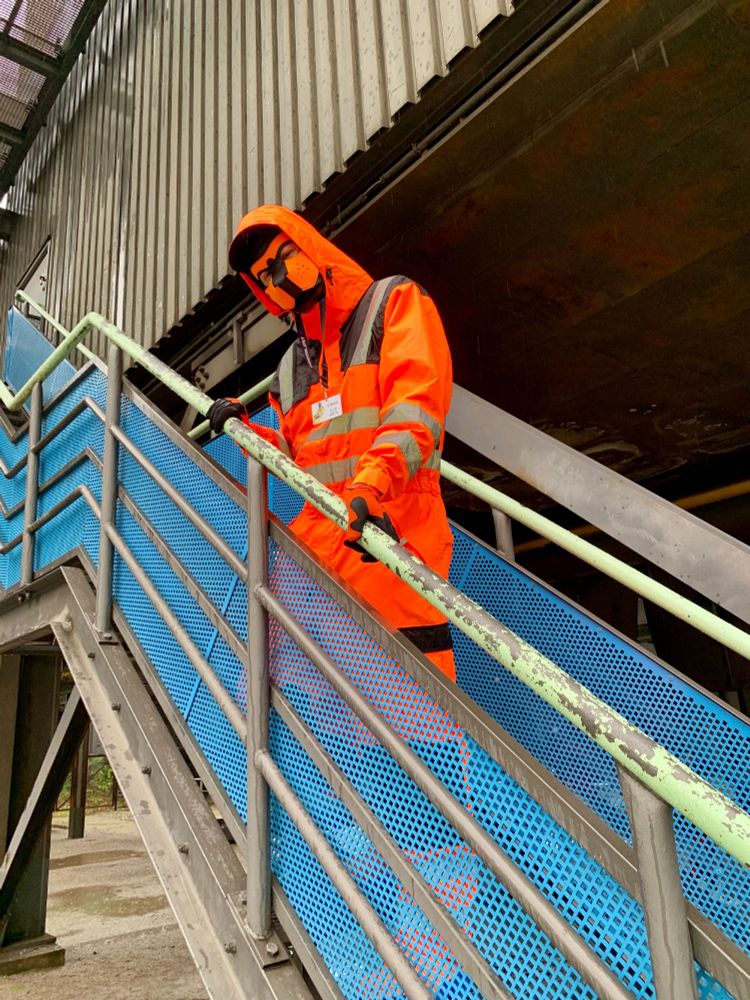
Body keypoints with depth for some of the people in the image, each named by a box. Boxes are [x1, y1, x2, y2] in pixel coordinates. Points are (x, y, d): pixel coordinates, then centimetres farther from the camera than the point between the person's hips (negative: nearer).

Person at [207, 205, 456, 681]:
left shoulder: (394, 301, 8)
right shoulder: (291, 366, 26)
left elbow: (417, 402, -10)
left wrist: (372, 485, -26)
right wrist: (247, 430, 8)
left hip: (391, 524, -6)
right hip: (317, 527, 7)